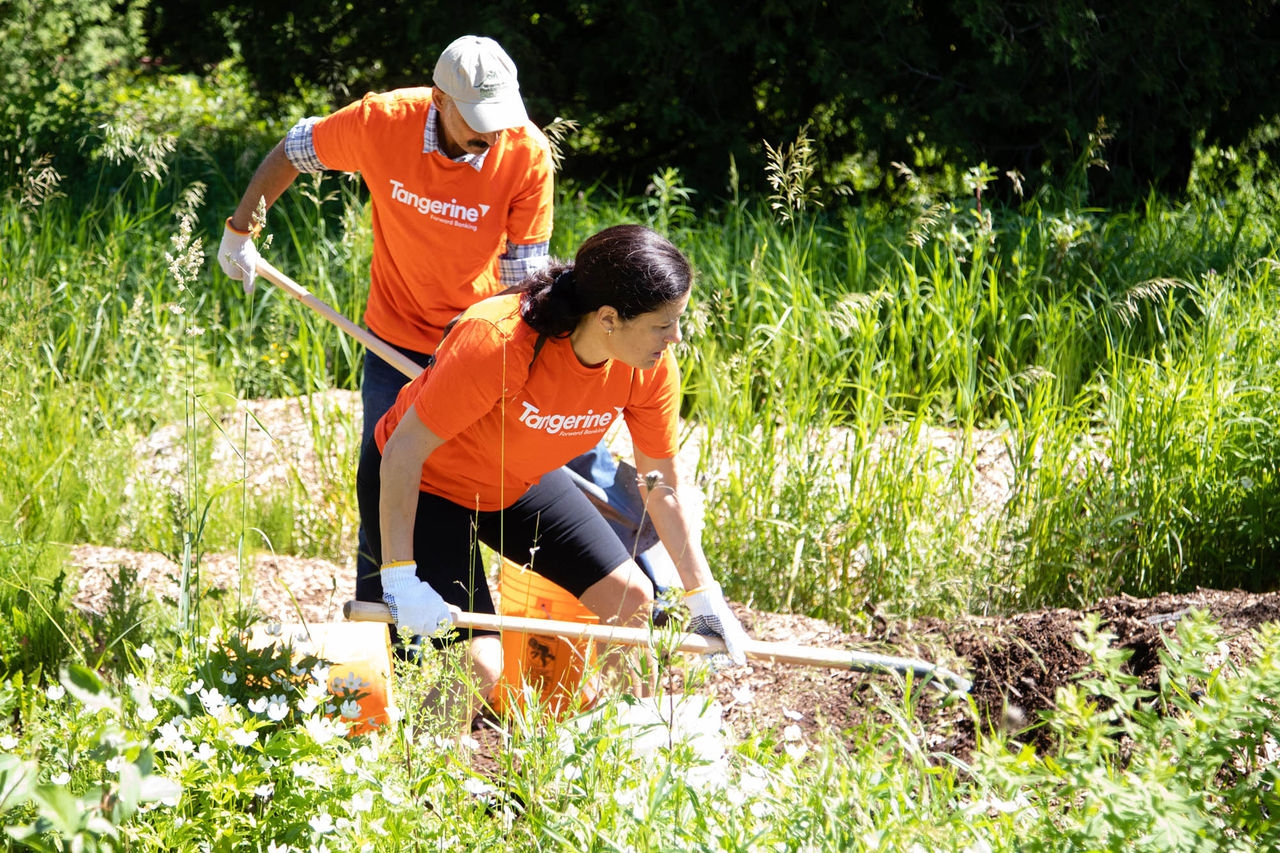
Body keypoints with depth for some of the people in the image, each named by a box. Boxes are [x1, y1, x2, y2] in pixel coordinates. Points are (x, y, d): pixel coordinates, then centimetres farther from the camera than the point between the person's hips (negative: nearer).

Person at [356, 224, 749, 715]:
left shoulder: (652, 369, -19)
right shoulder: (497, 342, -39)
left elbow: (663, 489, -4)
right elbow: (404, 451, -33)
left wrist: (704, 598, -5)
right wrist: (399, 577, -34)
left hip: (519, 484, 7)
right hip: (421, 485, -7)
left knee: (631, 599, 3)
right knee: (479, 667, -18)